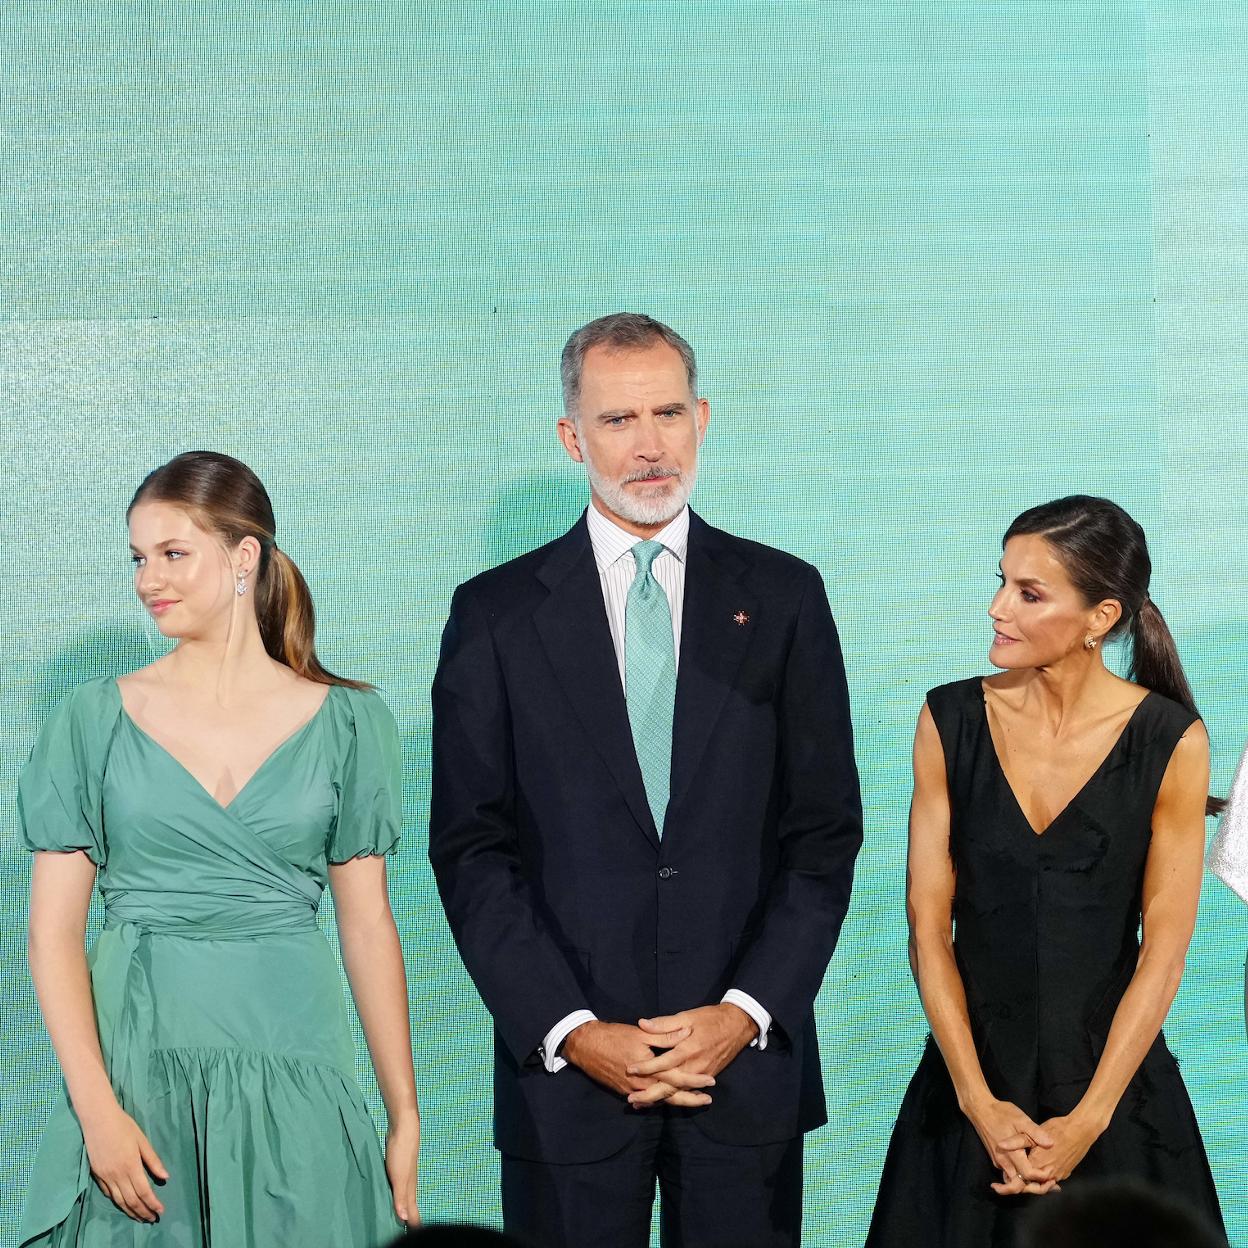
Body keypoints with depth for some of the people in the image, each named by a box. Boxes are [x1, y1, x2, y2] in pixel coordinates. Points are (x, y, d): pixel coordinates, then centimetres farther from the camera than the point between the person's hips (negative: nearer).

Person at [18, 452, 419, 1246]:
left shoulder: (346, 722, 4)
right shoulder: (95, 720, 3)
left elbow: (368, 924, 5)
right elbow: (54, 932, -1)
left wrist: (406, 1118, 1)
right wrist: (97, 1109, -12)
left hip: (293, 1078, 0)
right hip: (136, 1068, 0)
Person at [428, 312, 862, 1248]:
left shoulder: (782, 598, 6)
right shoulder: (497, 613, 3)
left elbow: (825, 832, 4)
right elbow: (471, 851, 0)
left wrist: (747, 1011, -7)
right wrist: (571, 1031, -9)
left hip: (748, 1054, 1)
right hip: (565, 1066, -1)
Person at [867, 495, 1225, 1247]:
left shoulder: (1170, 741, -8)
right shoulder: (951, 721, -3)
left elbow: (1163, 953, -8)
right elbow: (929, 928, -4)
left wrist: (1087, 1121, -12)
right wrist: (980, 1103, -11)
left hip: (1114, 1081, -1)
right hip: (971, 1081, 2)